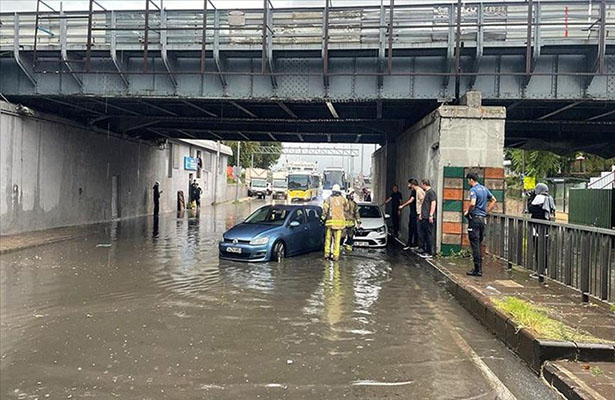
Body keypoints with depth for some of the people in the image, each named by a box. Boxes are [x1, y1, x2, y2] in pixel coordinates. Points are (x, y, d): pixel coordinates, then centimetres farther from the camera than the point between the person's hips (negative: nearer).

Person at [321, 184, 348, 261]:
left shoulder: (329, 199, -1)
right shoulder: (342, 199, 2)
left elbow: (325, 209, -4)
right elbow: (345, 209, 12)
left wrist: (323, 218, 6)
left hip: (331, 221, 0)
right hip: (340, 221, 1)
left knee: (328, 238, 14)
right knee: (337, 239, 4)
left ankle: (327, 253, 14)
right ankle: (336, 255, 3)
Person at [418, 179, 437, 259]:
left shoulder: (431, 192, -11)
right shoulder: (427, 192, 19)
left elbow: (433, 203, -20)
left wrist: (431, 215, -23)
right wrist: (421, 214, 25)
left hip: (428, 218, -10)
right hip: (424, 218, 10)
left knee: (429, 234, -5)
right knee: (423, 234, 13)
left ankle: (430, 253, 0)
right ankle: (425, 250, 22)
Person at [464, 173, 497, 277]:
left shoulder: (473, 190, -13)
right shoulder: (484, 189, 12)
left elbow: (472, 203, -29)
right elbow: (493, 200, 22)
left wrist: (467, 212, -12)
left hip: (475, 218, -8)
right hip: (483, 218, 8)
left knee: (475, 245, -4)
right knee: (479, 244, 15)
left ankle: (477, 270, -2)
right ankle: (479, 268, 18)